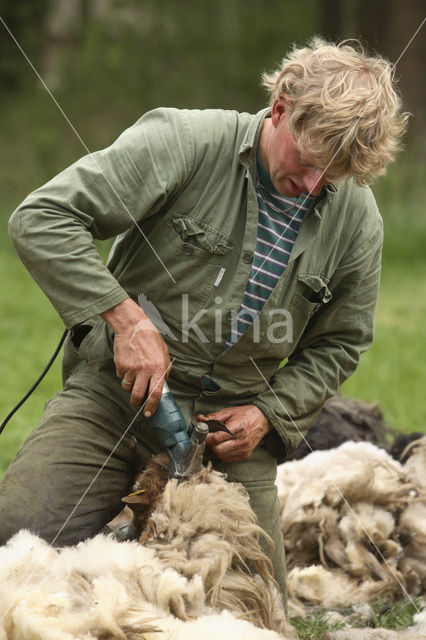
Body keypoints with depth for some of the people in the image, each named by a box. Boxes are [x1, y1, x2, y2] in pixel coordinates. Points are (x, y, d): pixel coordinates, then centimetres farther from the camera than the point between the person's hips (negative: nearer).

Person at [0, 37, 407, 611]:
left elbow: (339, 344, 12)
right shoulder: (184, 142, -15)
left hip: (234, 415, 4)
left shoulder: (357, 220, -2)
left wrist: (268, 412, -4)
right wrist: (125, 316, -25)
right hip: (118, 390, -3)